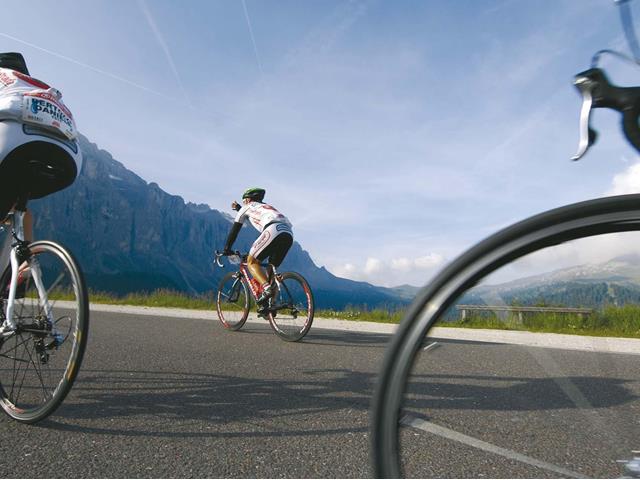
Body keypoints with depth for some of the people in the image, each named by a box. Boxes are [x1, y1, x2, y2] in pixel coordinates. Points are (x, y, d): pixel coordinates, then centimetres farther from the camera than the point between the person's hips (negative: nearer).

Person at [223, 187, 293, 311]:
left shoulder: (248, 207, 23)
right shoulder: (266, 206, 41)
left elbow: (235, 228, 26)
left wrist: (227, 249, 32)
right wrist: (238, 208, 69)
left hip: (273, 231, -7)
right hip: (289, 235, 7)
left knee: (251, 261, 5)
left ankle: (267, 288, -19)